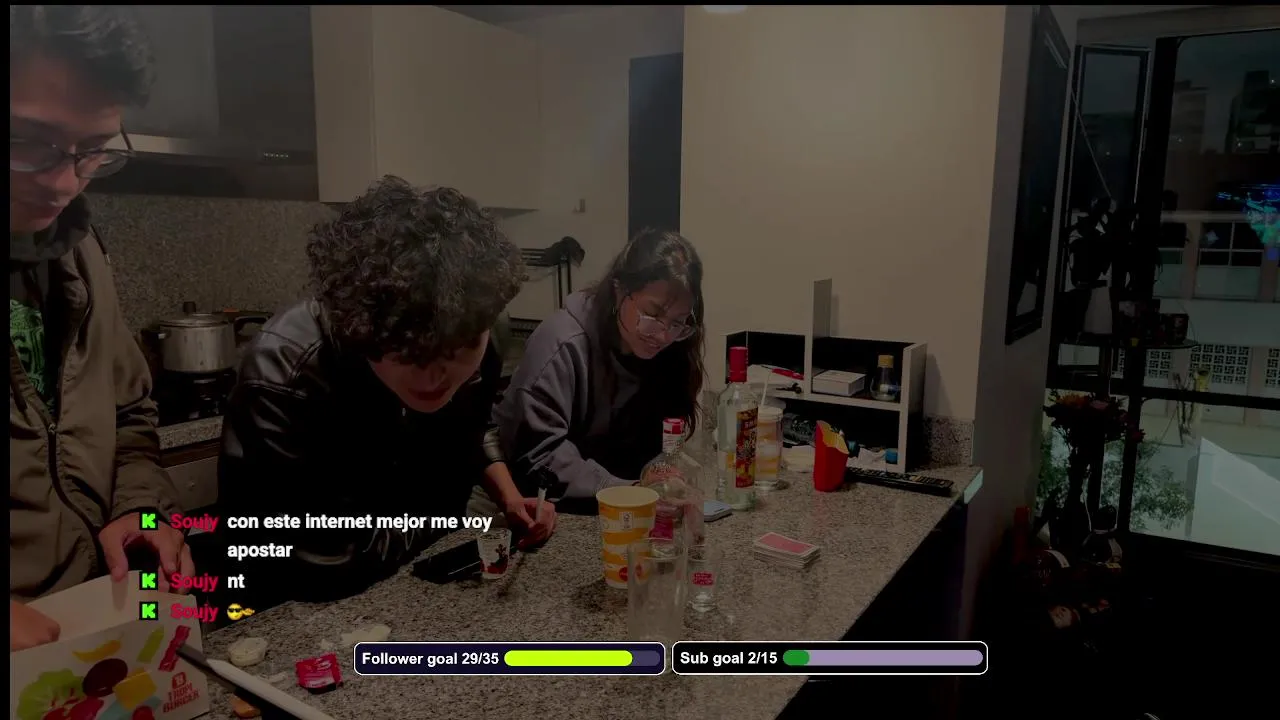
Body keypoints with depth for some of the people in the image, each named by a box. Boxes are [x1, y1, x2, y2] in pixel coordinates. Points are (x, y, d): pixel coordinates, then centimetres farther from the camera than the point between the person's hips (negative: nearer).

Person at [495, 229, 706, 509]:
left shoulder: (666, 354, -1)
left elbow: (660, 446, 1)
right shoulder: (565, 345, -21)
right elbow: (538, 457, -27)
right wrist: (629, 493, -32)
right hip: (541, 506, -5)